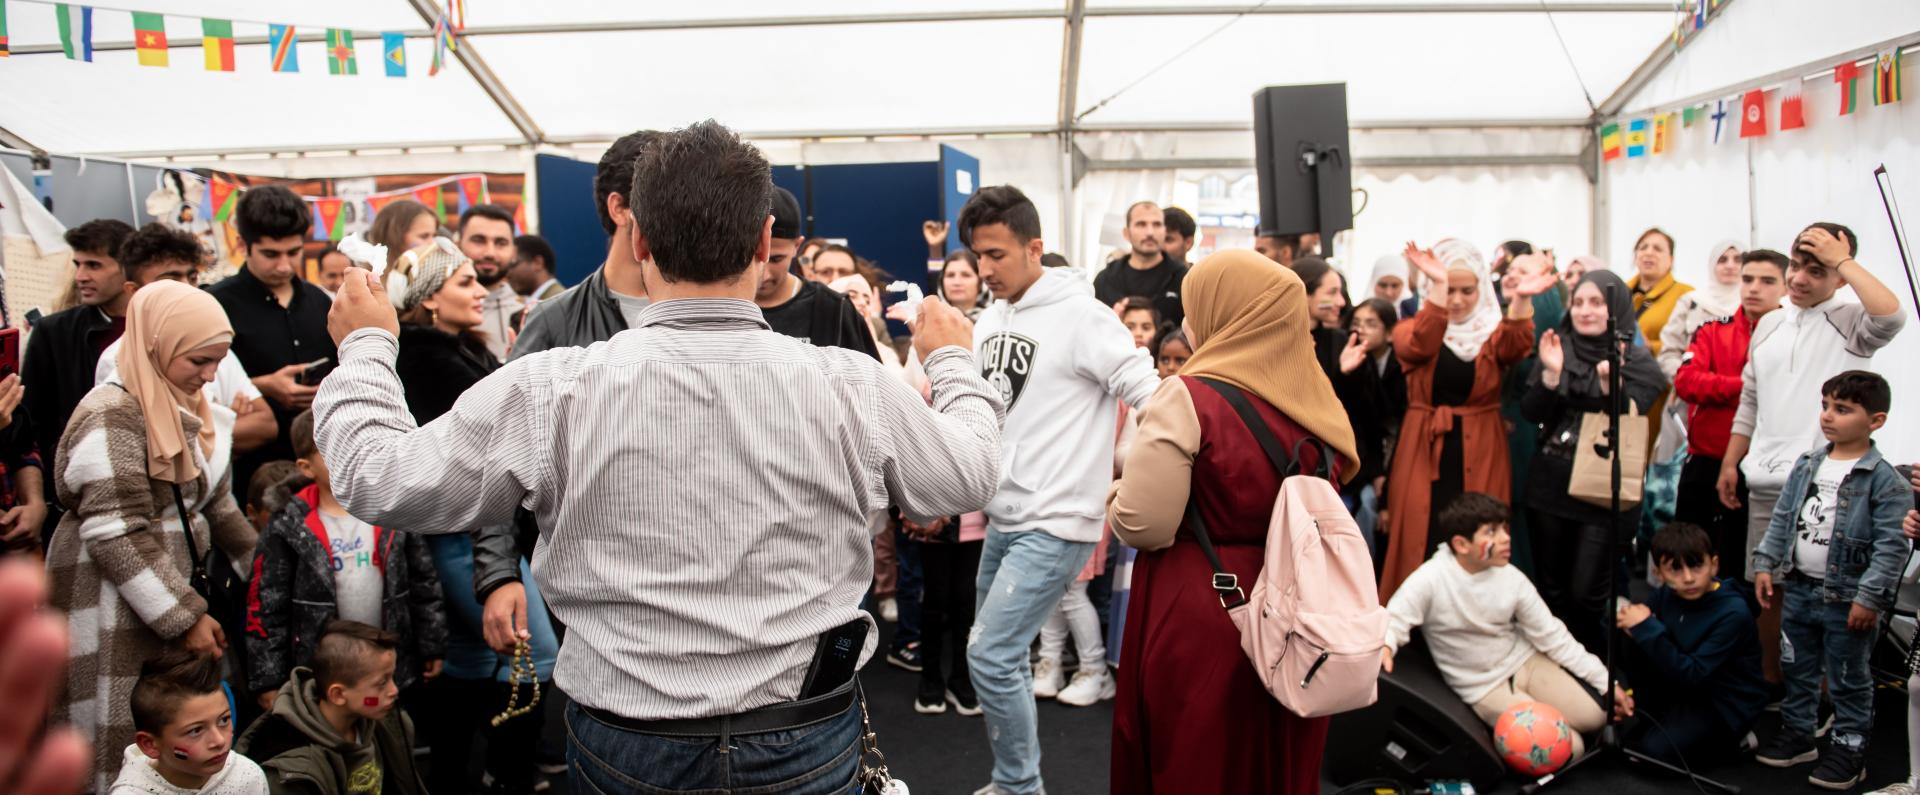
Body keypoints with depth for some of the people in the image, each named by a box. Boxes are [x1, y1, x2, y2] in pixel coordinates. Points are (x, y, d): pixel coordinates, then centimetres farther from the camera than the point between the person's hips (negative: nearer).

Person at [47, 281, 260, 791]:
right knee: (122, 750, -2)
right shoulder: (113, 416, -16)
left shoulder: (180, 410, 12)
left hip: (162, 607, 8)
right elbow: (117, 536, -21)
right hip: (111, 619, -8)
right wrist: (185, 616, -19)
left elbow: (212, 500, 20)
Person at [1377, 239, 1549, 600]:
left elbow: (1517, 345, -17)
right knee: (1424, 549, -4)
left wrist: (1522, 300, -36)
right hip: (1425, 453, -1)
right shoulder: (1411, 330, 4)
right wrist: (1438, 288, -34)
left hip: (1481, 454, 1)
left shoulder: (1494, 332, 7)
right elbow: (1420, 346, -20)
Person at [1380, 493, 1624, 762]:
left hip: (1524, 661, 5)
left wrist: (1605, 681, -1)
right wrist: (1384, 646, -47)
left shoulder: (1511, 578, -10)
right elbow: (1393, 620, -22)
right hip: (1484, 686, -5)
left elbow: (1551, 634, -1)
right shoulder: (1431, 580, -25)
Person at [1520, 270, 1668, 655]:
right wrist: (1550, 374, -16)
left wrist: (1611, 385, -29)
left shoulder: (1637, 360, -3)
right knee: (1551, 590, 9)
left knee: (1587, 594, -5)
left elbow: (1631, 423, -11)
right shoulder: (1557, 349, 7)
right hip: (1550, 484, 3)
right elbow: (1531, 413, 0)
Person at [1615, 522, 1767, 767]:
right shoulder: (1667, 595, -7)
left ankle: (1729, 740, 5)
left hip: (1725, 707, -6)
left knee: (1654, 751, -24)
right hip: (1682, 689, 6)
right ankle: (1656, 718, 3)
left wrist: (1647, 628, -34)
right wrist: (1631, 623, -25)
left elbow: (1692, 676, -30)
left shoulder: (1733, 614, -25)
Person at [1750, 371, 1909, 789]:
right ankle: (1797, 732, 33)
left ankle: (1849, 748, 21)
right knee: (1796, 669, 18)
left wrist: (1870, 598, -18)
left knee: (1849, 680, 8)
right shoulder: (1807, 465, 4)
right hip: (1799, 588, 6)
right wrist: (1765, 565, 6)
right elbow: (1781, 519, 11)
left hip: (1846, 598, -6)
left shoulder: (1885, 480, -14)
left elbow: (1892, 547, -15)